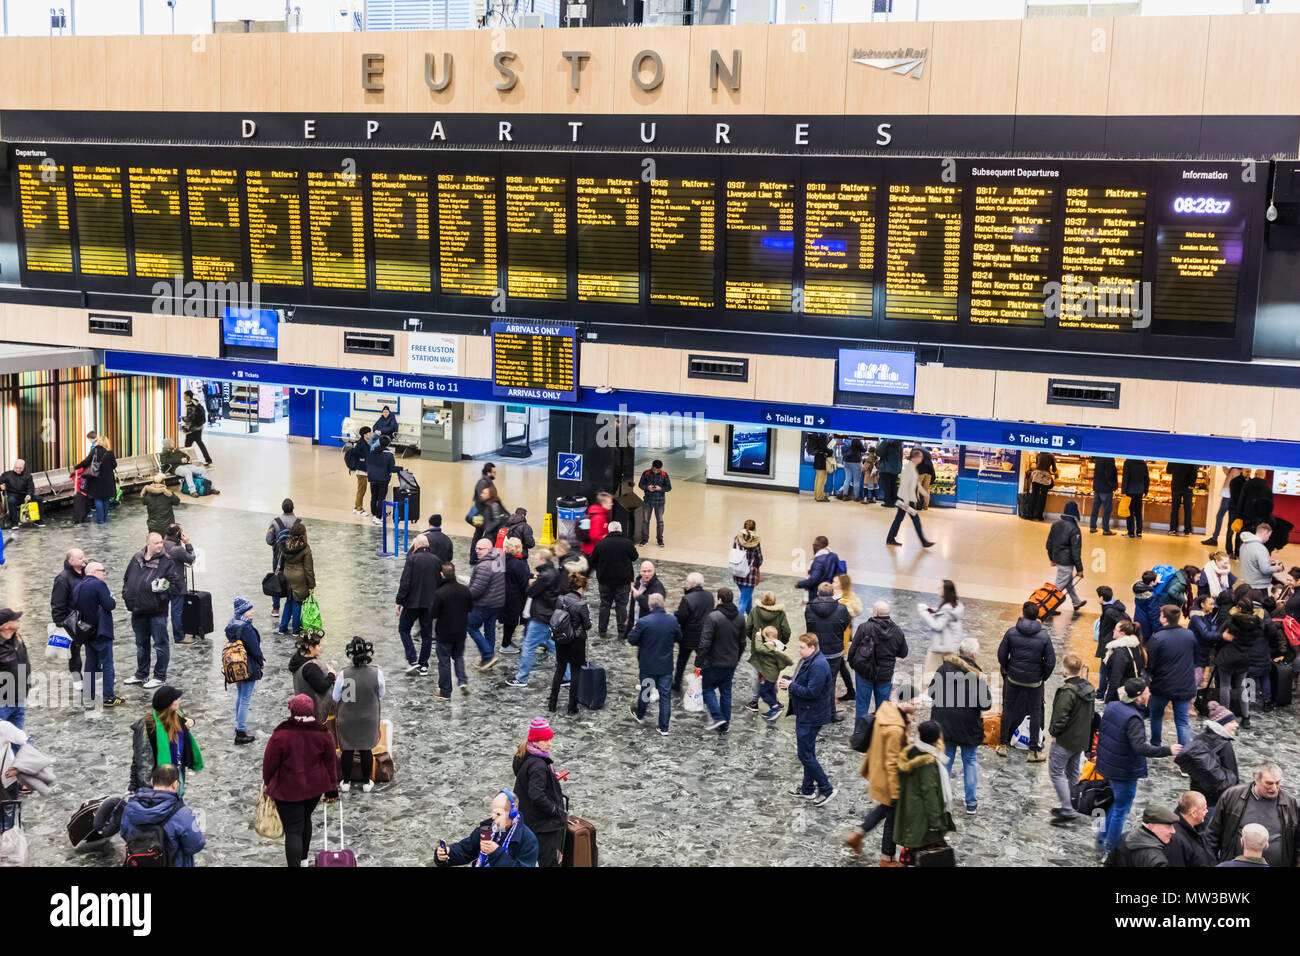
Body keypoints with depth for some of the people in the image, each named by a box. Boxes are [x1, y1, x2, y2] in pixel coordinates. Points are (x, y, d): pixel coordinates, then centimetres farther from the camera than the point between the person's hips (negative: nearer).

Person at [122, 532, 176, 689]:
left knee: (160, 644, 0)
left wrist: (164, 591, -19)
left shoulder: (166, 562, -5)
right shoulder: (136, 559, 9)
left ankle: (160, 677, 11)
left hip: (157, 611, -5)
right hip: (138, 610, 5)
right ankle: (141, 674, 33)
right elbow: (126, 579, 19)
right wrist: (127, 595, 8)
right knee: (141, 644, 19)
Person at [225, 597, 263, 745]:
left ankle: (238, 725, 34)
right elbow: (255, 648, -21)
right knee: (246, 700, -1)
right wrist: (262, 661, -2)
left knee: (239, 696, 22)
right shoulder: (246, 628, -24)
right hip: (248, 669, -9)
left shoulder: (231, 625, 3)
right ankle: (241, 733, 4)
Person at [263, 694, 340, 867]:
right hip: (314, 787, 4)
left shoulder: (281, 733, -19)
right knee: (305, 819, 26)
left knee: (292, 829, 0)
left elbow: (270, 762, -9)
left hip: (287, 789, -4)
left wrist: (268, 782, 9)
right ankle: (303, 859, 42)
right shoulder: (323, 733, -8)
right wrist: (332, 788, 8)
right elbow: (331, 761, -1)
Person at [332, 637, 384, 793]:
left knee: (347, 751, 15)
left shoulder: (343, 674, -19)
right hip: (369, 720, 1)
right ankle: (367, 783, 27)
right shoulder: (377, 673, -18)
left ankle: (346, 783, 28)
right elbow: (381, 696, -3)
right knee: (366, 750, 16)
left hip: (347, 720, 0)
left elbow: (336, 698, -7)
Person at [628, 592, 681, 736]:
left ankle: (639, 715, 44)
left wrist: (632, 631, 11)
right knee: (665, 696, 7)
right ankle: (664, 728, 9)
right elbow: (679, 639, 6)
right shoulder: (673, 621, -8)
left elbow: (632, 640, -10)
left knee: (645, 691, 21)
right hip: (666, 666, 1)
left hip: (648, 666, -1)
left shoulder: (643, 622, -18)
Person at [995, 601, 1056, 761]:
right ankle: (1034, 751, 17)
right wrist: (1043, 677, 7)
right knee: (1035, 714, 13)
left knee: (1008, 710, 18)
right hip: (1034, 681, -1)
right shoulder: (1043, 636, -12)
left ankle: (1003, 745, 25)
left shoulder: (1011, 632, -11)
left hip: (1013, 678, 1)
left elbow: (1001, 655, -5)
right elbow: (1051, 661, -8)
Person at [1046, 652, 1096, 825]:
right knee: (1072, 772, 20)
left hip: (1065, 740, -9)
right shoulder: (1089, 688, 4)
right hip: (1082, 738, 9)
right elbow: (1091, 713, 13)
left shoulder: (1067, 691, -25)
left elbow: (1061, 716, -25)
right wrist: (1084, 732, 19)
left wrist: (1054, 731, -9)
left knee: (1056, 772, -1)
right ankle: (1070, 806, 30)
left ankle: (1068, 811, -5)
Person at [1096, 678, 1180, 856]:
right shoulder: (1133, 719, -27)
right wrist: (1168, 751, -32)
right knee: (1121, 809, 8)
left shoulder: (1112, 706, -1)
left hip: (1109, 765, 8)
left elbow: (1101, 732, 11)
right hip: (1125, 771, -8)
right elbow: (1140, 747, -35)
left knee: (1117, 802, 28)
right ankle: (1111, 847, 19)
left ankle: (1105, 836, 39)